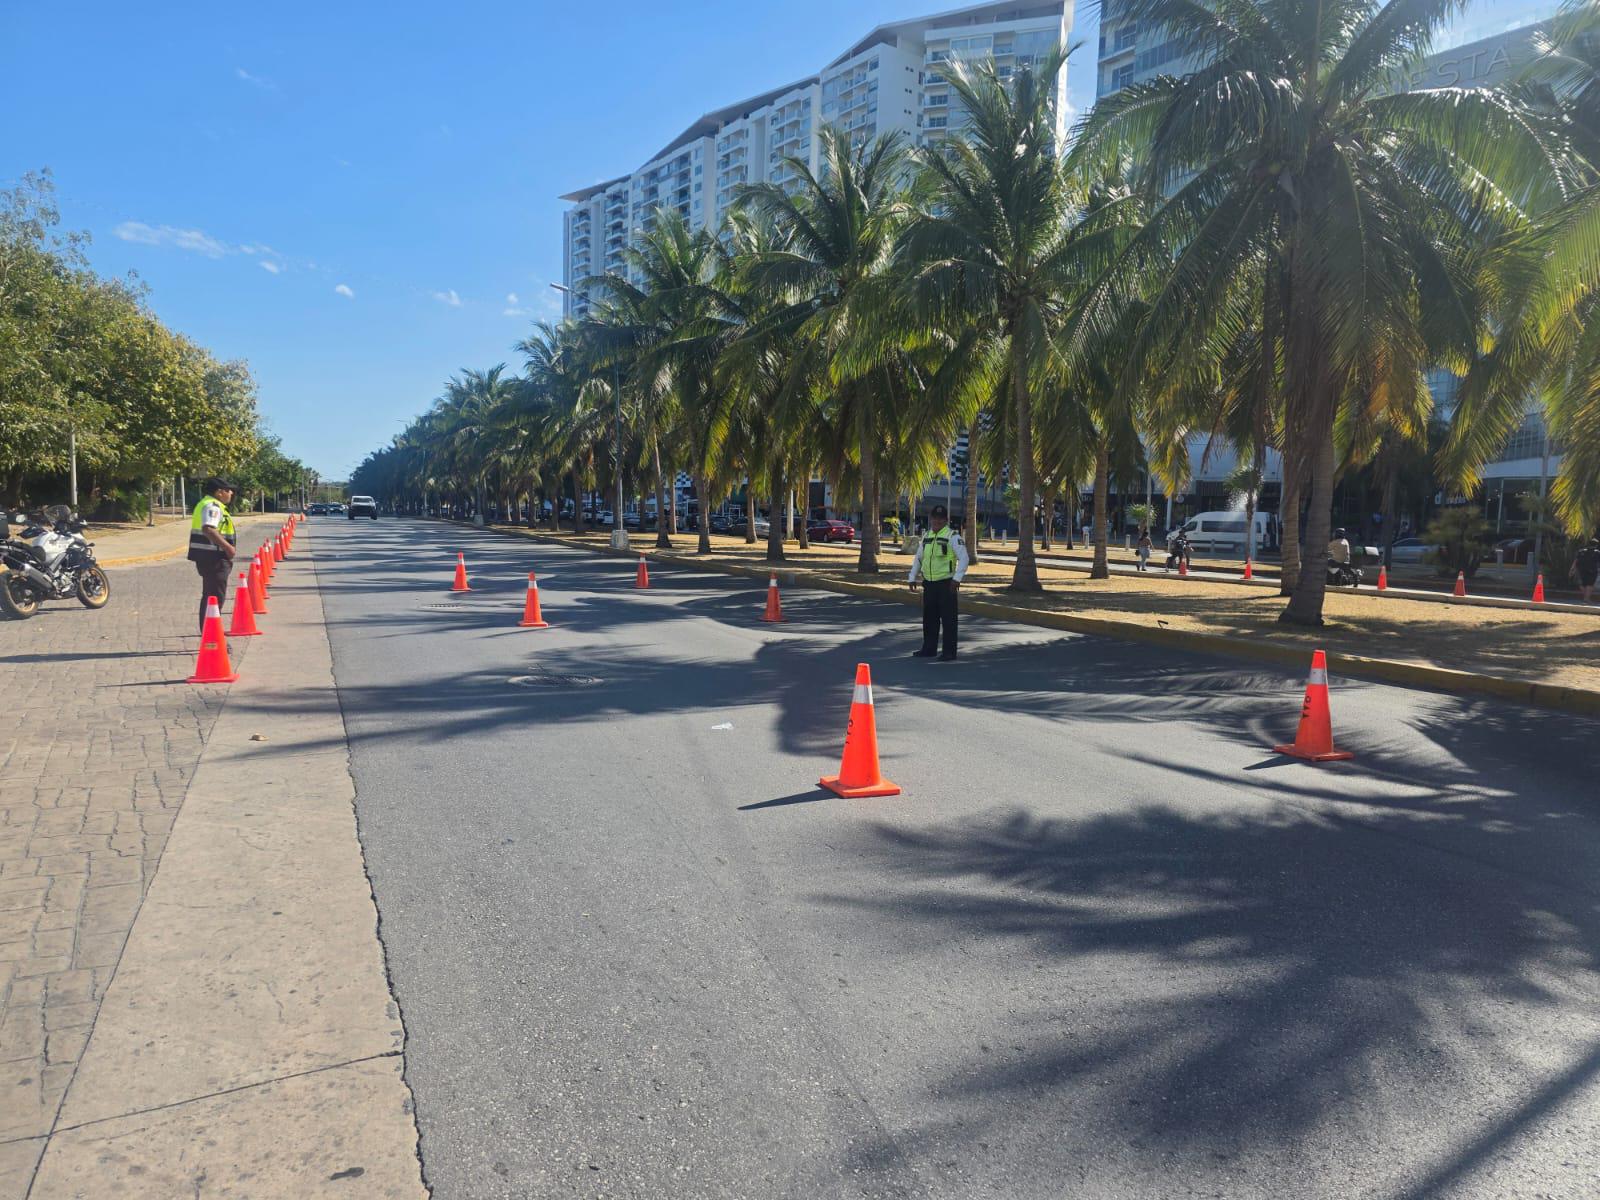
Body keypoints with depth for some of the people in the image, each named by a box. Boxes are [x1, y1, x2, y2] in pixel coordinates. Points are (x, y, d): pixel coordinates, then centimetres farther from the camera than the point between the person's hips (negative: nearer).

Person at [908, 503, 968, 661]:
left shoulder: (952, 536, -8)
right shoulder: (926, 536, 13)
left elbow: (963, 558, -13)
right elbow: (918, 558, 22)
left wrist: (957, 578, -22)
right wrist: (913, 578, 17)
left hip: (946, 583, -7)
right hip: (928, 583, 7)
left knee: (948, 618, -3)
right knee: (929, 617, 13)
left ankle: (949, 652, 2)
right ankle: (929, 649, 23)